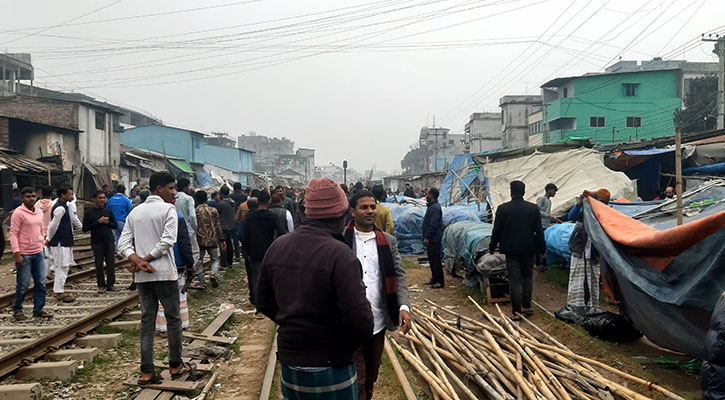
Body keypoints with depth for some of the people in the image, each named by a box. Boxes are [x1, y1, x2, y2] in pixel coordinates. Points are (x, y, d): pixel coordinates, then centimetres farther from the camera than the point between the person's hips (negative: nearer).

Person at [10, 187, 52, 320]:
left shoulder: (39, 212, 10)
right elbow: (13, 234, -12)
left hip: (38, 254, 6)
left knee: (41, 283, 6)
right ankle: (17, 310, 21)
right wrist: (16, 253, -16)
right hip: (24, 255, -6)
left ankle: (38, 309, 16)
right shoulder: (18, 213, -10)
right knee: (23, 285, 2)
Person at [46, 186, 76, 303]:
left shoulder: (62, 206, 15)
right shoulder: (60, 208, -18)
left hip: (64, 241, 10)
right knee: (62, 267, -4)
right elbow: (53, 225, -17)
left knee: (61, 267, 15)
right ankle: (59, 292, 1)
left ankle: (58, 290, 23)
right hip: (60, 242, -10)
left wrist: (48, 238, 20)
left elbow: (53, 225, 21)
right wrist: (48, 239, -6)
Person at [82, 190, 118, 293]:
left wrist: (107, 222, -8)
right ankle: (101, 285, 13)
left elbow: (115, 226, 11)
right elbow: (84, 229, -5)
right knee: (99, 265, 3)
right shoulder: (89, 213, 1)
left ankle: (110, 284, 10)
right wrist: (98, 222, -13)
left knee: (111, 263, 1)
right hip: (97, 243, -2)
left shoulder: (108, 211, 10)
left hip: (109, 241, 2)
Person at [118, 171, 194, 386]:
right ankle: (175, 365, 19)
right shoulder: (168, 209, -7)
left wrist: (137, 260, -9)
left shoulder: (135, 212, 12)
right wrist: (144, 260, -10)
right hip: (164, 273, -6)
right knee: (173, 319, 8)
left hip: (142, 277, 6)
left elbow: (123, 243, 4)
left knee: (147, 322, 8)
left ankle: (147, 372, 8)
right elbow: (168, 240, -18)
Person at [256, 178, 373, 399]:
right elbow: (360, 320, -25)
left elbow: (263, 302, 8)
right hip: (329, 369, -6)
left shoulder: (277, 247, -2)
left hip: (288, 362, 6)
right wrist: (347, 345, -5)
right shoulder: (340, 255, -22)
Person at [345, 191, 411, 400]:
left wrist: (404, 306, -12)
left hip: (378, 321, 4)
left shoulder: (388, 241, 7)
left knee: (371, 376, 19)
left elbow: (399, 275, 4)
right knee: (356, 381, 0)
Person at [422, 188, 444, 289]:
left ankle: (440, 282, 0)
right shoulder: (432, 206, 15)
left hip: (434, 239, -11)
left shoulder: (435, 207, -18)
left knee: (435, 260, -5)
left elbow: (433, 224, -24)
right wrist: (426, 237, 20)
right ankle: (434, 279, 25)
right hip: (431, 239, 11)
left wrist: (427, 237, -23)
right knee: (432, 259, 16)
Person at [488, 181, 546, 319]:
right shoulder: (533, 208, -2)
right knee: (527, 277, 18)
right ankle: (527, 307, 22)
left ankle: (516, 311, -1)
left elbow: (496, 230, -1)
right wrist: (542, 249, 10)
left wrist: (492, 247, 11)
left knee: (515, 280, 0)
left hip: (511, 250, -1)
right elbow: (539, 231, 1)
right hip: (529, 250, 2)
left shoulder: (502, 209, -6)